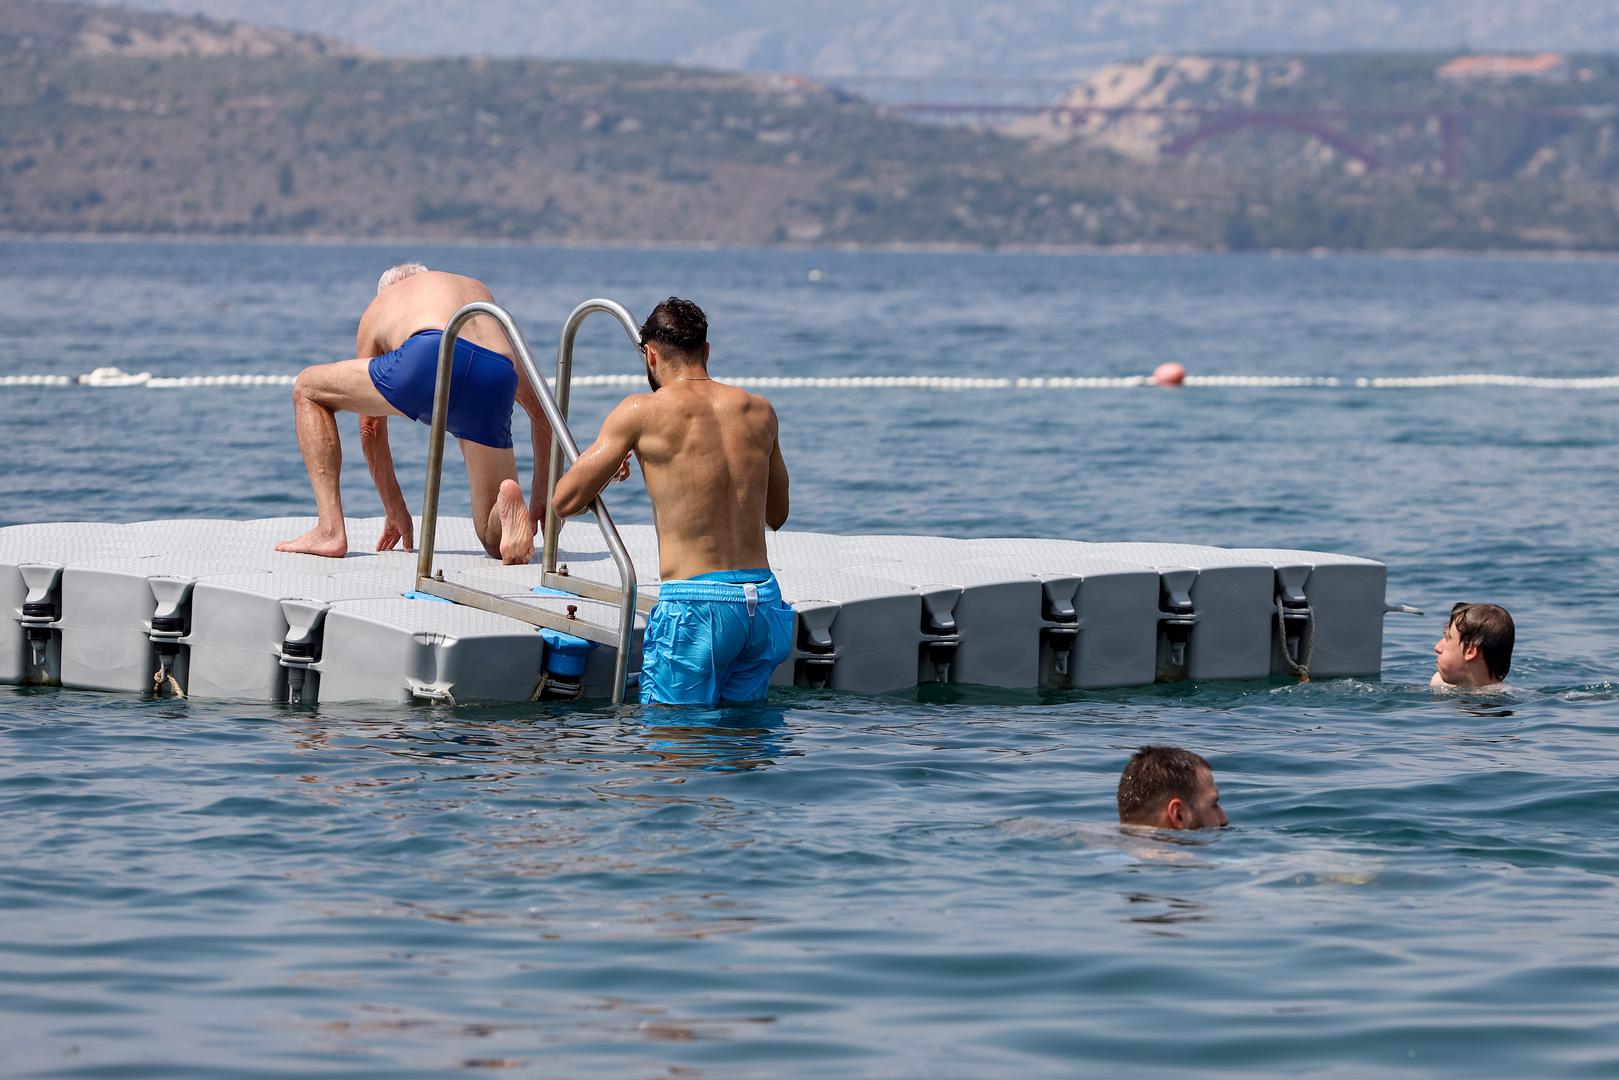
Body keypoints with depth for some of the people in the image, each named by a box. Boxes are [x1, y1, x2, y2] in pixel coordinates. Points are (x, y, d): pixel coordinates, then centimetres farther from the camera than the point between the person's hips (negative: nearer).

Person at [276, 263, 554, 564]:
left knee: (307, 390, 24)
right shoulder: (480, 290, 44)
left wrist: (395, 510, 46)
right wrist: (541, 499, 42)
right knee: (494, 539, 17)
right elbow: (539, 409, 40)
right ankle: (508, 510, -21)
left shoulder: (377, 309, 36)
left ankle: (330, 530, 14)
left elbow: (371, 428, 38)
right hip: (497, 379, 3)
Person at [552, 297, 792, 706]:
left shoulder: (642, 412, -3)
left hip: (695, 606, -5)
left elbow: (564, 501, 2)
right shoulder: (759, 411, 11)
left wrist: (607, 469, 23)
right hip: (764, 602, 5)